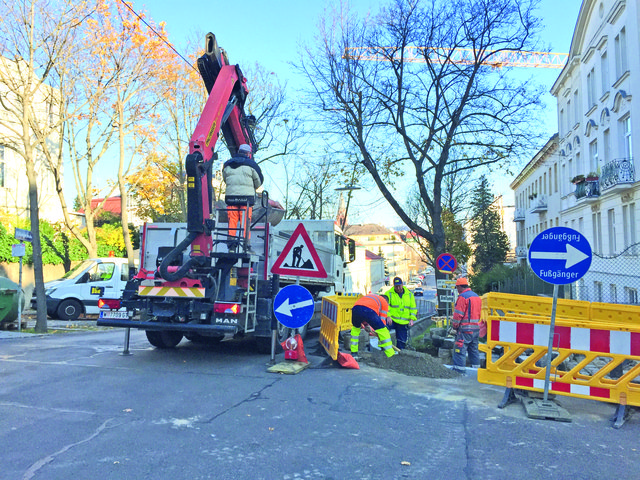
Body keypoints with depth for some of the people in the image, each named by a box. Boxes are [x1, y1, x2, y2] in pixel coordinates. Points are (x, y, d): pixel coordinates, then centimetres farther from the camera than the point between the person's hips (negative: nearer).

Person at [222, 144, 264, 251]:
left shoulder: (227, 164, 12)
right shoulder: (251, 164, -1)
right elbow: (259, 181, 6)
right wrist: (252, 188, 25)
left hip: (230, 195, 4)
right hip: (246, 196, -3)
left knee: (232, 221, 7)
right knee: (246, 221, 0)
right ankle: (245, 245, 0)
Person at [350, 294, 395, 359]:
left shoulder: (369, 296, 43)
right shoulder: (384, 302, 29)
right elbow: (382, 319, 25)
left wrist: (365, 324, 45)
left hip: (356, 308, 5)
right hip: (369, 311, -5)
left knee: (355, 328, 31)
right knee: (383, 331, 13)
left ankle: (353, 353, 31)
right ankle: (391, 355, 17)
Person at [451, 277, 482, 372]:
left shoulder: (462, 297, -13)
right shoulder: (477, 297, 14)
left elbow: (458, 314, -15)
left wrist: (454, 325, -2)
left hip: (465, 329, -9)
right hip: (476, 328, 9)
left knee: (460, 350, -5)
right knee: (474, 350, 16)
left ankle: (458, 369, -6)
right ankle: (476, 368, 21)